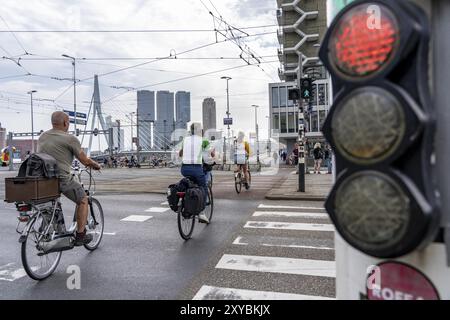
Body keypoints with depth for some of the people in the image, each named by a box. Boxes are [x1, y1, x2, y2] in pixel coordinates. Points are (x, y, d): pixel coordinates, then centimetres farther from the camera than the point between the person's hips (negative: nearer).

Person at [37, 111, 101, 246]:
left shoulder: (42, 137, 12)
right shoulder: (70, 139, -8)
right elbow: (84, 160, -3)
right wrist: (95, 165, 17)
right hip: (62, 179, -7)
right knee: (83, 200, 14)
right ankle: (80, 236, 14)